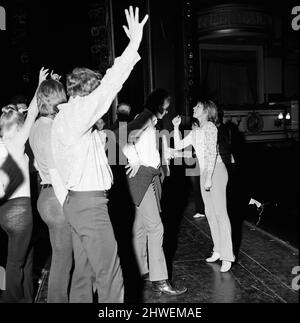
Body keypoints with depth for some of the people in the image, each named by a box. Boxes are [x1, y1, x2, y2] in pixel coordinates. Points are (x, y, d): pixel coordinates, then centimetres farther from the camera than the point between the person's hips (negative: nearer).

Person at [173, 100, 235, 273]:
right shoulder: (196, 131, 17)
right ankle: (218, 251, 19)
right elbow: (179, 145, 18)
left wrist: (209, 178, -21)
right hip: (204, 172, 8)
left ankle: (228, 256, -6)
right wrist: (176, 126, 11)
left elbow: (212, 153, -15)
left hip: (216, 170, -8)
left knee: (220, 212, -9)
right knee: (210, 213, 10)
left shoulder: (210, 126, -6)